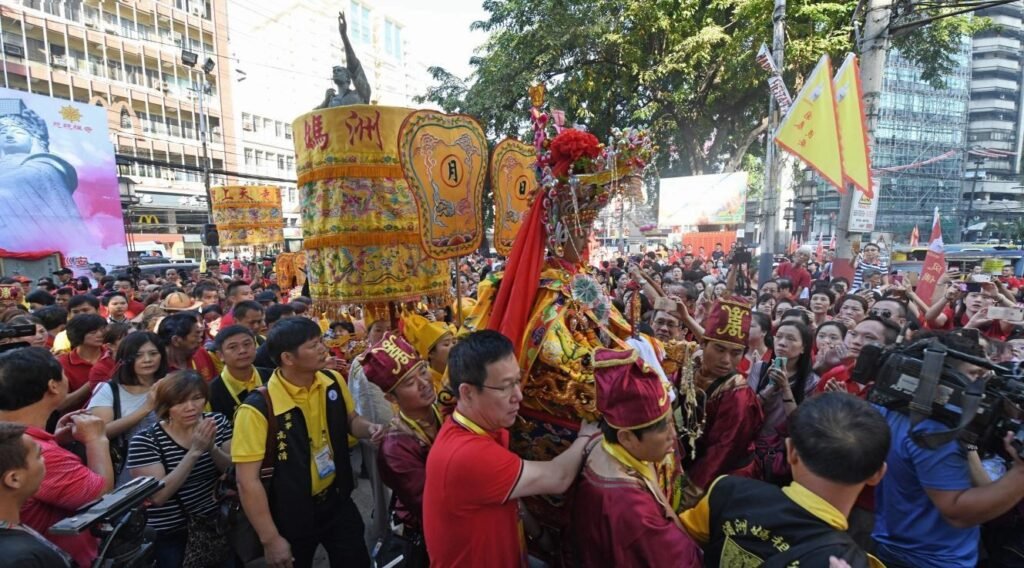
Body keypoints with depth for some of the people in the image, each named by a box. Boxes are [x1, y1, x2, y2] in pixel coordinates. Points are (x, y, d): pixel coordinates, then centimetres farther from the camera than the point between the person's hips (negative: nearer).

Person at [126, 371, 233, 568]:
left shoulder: (218, 422, -5)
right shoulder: (144, 441, -15)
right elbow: (158, 495, -23)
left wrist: (213, 448, -23)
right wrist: (194, 452, -31)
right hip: (171, 537, -3)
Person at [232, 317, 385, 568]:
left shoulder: (333, 383, -8)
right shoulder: (258, 408, -24)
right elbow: (248, 480, -21)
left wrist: (368, 428, -12)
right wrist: (270, 539, -18)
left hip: (337, 500, 4)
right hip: (292, 514, -4)